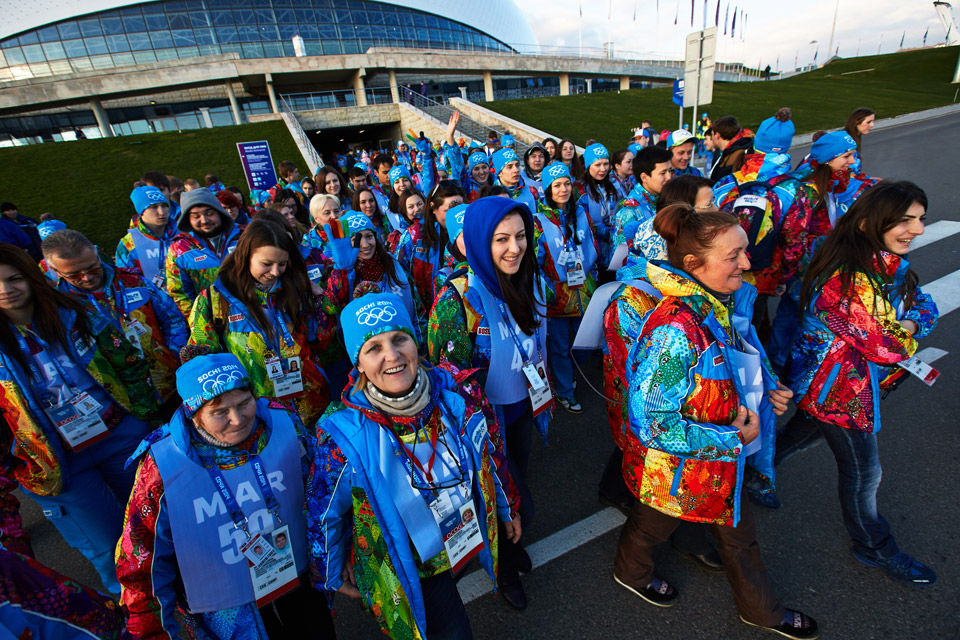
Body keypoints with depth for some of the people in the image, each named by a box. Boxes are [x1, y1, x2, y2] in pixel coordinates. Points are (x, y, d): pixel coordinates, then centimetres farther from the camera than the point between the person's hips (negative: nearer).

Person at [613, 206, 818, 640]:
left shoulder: (727, 304, -7)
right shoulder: (675, 330, -36)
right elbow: (652, 423, -33)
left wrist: (767, 390, -6)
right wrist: (732, 437, -24)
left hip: (727, 459, 8)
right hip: (680, 468, -7)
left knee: (738, 533, 30)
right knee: (653, 526, 24)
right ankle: (631, 573, 57)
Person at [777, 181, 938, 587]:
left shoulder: (888, 264, -1)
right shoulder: (850, 278, -33)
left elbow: (926, 307, 4)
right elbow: (884, 347, -25)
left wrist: (907, 325, -15)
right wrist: (905, 337, -6)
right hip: (838, 387, -9)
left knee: (807, 432, 27)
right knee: (862, 471, 12)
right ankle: (874, 548, 38)